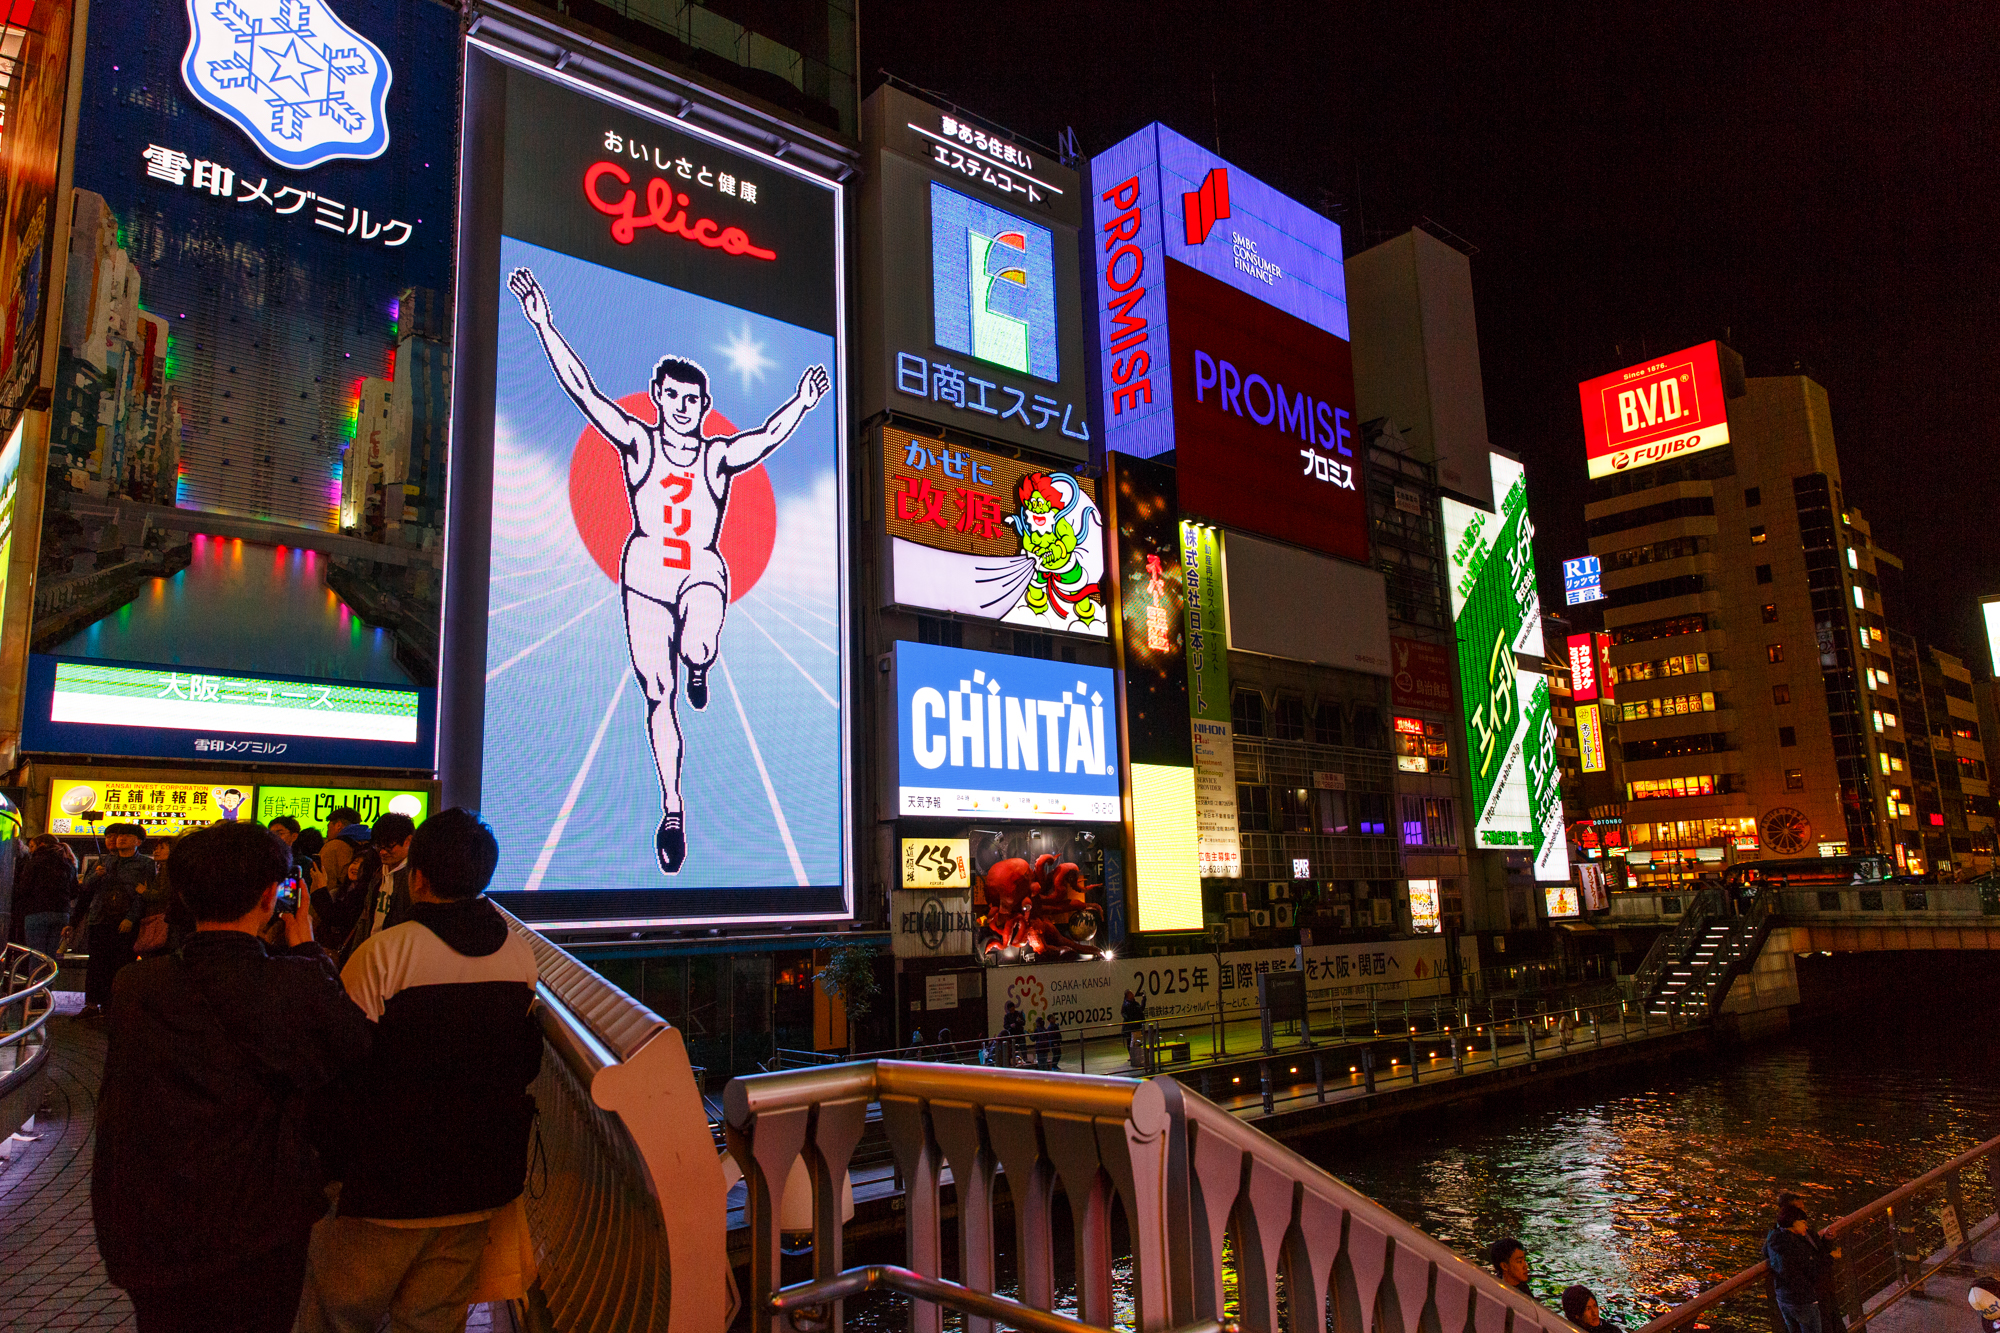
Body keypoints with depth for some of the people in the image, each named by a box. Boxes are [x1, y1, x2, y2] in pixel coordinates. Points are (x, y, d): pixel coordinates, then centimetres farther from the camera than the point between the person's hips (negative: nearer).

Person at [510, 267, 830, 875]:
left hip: (702, 572, -1)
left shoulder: (719, 455, 4)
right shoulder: (637, 443, 3)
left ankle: (699, 665, 7)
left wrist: (800, 404, -24)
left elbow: (768, 437, -11)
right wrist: (544, 325, -11)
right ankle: (672, 809, 13)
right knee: (657, 696, 0)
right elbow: (582, 389, -4)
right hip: (645, 570, 1)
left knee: (698, 649, -34)